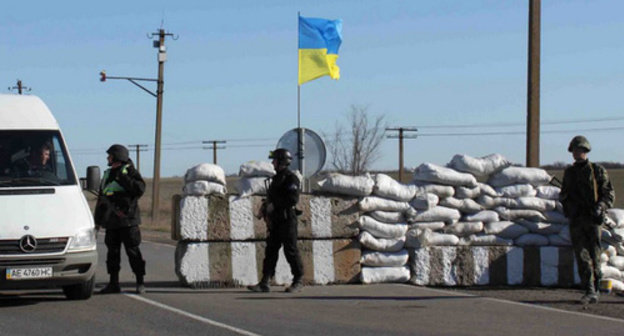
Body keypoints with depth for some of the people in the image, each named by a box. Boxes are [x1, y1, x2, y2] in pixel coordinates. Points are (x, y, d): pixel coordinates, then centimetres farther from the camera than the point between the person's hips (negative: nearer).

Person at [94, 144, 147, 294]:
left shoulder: (130, 172, -1)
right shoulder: (107, 175, 20)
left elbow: (140, 189, -17)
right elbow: (101, 199, 24)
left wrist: (124, 179, -20)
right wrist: (97, 220, 22)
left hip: (127, 220, -7)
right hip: (111, 222, 7)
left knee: (133, 251, -5)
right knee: (112, 252, 7)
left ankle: (140, 283, 0)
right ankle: (113, 283, 11)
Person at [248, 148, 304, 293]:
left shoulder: (290, 178, -10)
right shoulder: (276, 178, 19)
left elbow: (293, 199, -20)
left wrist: (274, 205, -17)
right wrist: (266, 207, 12)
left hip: (287, 220, -9)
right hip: (275, 220, 9)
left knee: (291, 251, -4)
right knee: (270, 251, 4)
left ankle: (298, 281, 5)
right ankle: (264, 283, 2)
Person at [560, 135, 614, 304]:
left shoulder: (598, 171, 3)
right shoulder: (569, 172, 14)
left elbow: (609, 194, 3)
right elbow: (563, 194, 27)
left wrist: (600, 207, -14)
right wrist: (566, 201, 7)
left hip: (593, 219, -3)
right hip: (575, 220, 3)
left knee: (594, 256, 1)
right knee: (582, 257, -7)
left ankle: (595, 288, 16)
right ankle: (590, 292, -10)